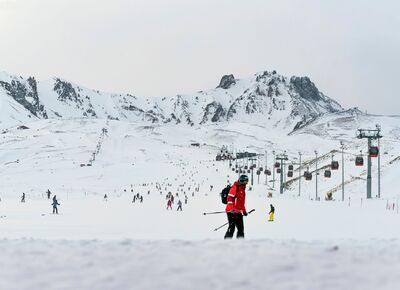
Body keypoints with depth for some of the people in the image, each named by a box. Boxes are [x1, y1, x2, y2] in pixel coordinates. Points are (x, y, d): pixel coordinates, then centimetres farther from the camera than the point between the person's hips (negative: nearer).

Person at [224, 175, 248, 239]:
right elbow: (230, 198, -18)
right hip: (232, 212, -9)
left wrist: (244, 211, 30)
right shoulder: (235, 187, -8)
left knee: (241, 229, 9)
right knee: (232, 227, -14)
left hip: (238, 212, 9)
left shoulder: (242, 189, 22)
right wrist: (231, 209, -28)